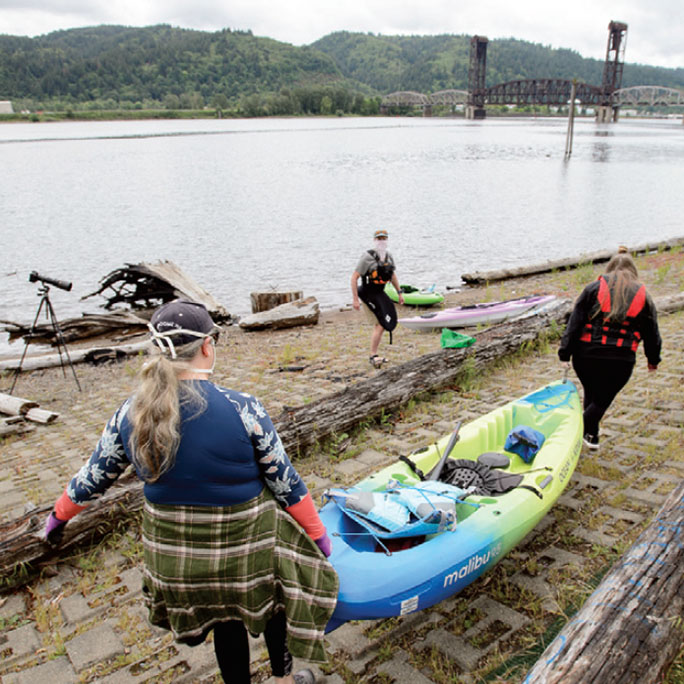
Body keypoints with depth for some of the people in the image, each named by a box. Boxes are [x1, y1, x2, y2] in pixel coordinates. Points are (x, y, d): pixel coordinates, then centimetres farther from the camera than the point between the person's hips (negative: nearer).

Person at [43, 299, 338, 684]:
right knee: (274, 597, 28)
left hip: (172, 556, 4)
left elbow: (95, 476, 5)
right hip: (247, 549, -3)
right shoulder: (242, 410, -22)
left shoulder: (130, 414, -10)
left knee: (227, 624, 27)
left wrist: (60, 514, 25)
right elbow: (287, 484, -14)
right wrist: (318, 533, 1)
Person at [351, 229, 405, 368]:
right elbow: (354, 277, -18)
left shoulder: (388, 256, 4)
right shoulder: (367, 257, -18)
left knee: (379, 324, 14)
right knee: (381, 324, -13)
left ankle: (374, 356, 27)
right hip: (368, 295, -8)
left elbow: (392, 275, 19)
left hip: (379, 294, 8)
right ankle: (373, 356, -5)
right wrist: (355, 299, -21)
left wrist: (399, 292, 15)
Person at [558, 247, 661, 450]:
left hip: (586, 354, 1)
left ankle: (591, 435, 27)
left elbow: (575, 322, -2)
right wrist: (653, 359, 28)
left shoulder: (594, 288, 4)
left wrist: (565, 352, 0)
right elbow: (652, 333, 15)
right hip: (621, 360, 0)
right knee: (603, 399, 10)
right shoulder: (643, 295, 9)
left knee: (591, 394, 21)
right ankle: (587, 433, -9)